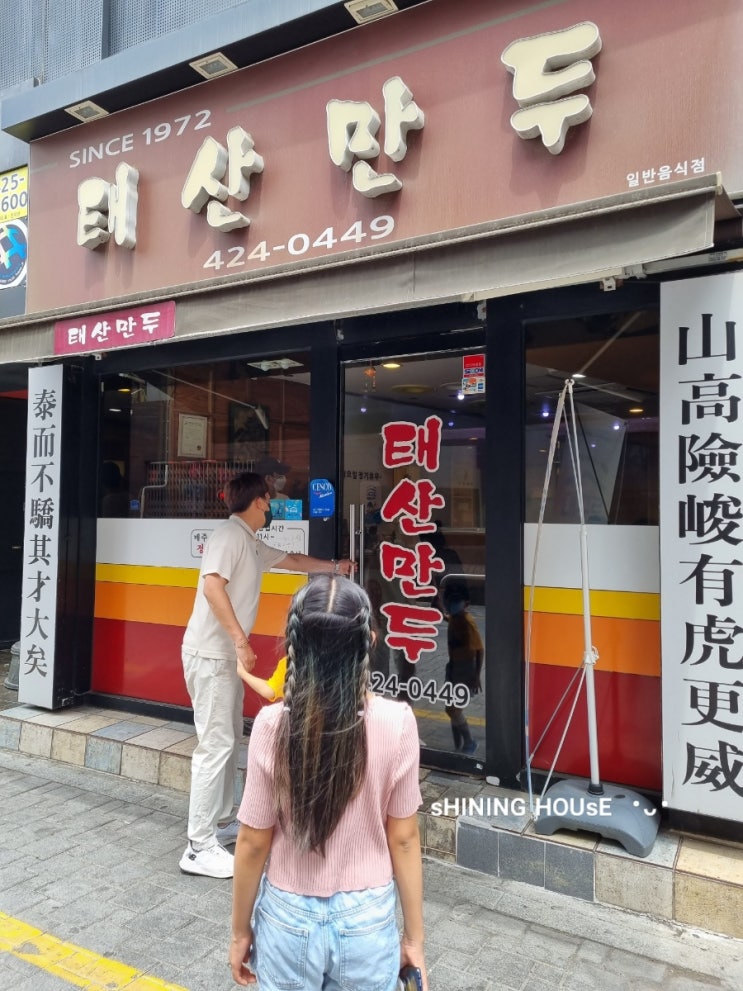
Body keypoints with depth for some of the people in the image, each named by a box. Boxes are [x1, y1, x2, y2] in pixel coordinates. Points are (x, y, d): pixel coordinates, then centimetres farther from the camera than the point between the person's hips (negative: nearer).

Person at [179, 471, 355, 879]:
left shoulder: (252, 544, 15)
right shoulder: (229, 535, -14)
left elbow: (292, 560, 31)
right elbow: (212, 586, -28)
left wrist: (333, 567, 38)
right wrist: (241, 639, -29)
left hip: (226, 654, 10)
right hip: (210, 654, -10)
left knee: (230, 740, 16)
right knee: (216, 745, -8)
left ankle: (222, 823, 29)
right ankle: (200, 847, 0)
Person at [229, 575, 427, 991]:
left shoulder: (273, 725, -19)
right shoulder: (396, 722, -18)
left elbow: (254, 841, -9)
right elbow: (403, 838, -9)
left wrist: (241, 930, 6)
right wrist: (414, 937, 4)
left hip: (290, 917, 0)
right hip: (367, 920, 0)